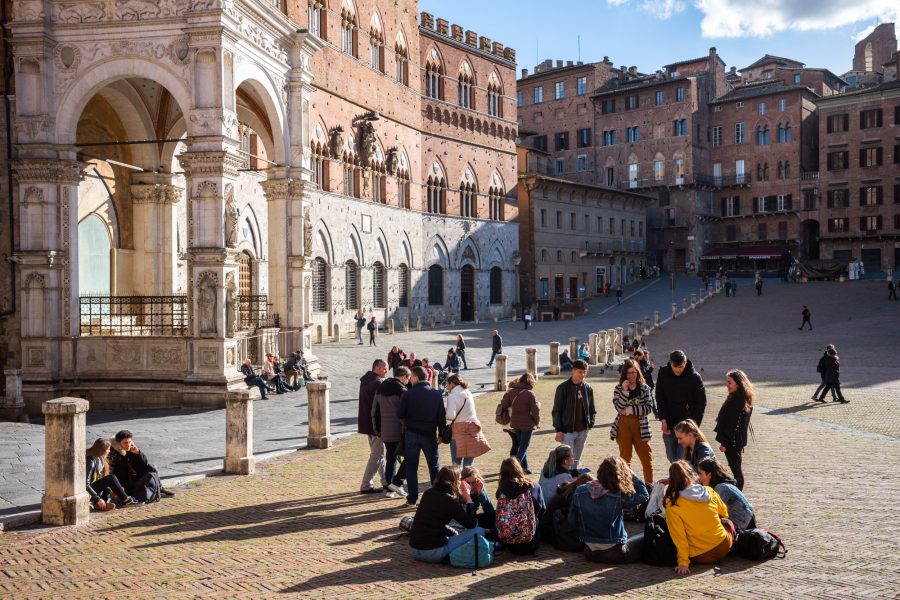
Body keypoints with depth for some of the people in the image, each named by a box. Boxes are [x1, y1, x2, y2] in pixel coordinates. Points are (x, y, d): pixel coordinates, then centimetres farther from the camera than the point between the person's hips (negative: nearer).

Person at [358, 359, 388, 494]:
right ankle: (366, 486, 2)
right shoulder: (377, 383, -20)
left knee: (378, 452, 18)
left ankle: (386, 481, 28)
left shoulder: (365, 380, 11)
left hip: (366, 421, 10)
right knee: (376, 455, -1)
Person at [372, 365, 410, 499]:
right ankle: (397, 482, -3)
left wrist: (378, 430, 19)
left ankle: (389, 488, 16)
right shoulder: (401, 390, -13)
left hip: (385, 431, 7)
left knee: (390, 459, 15)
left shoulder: (380, 388, 9)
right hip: (399, 431, -7)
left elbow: (374, 411, 13)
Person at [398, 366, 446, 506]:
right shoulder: (436, 394, -3)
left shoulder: (407, 394, -9)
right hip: (429, 435, 1)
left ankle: (412, 497, 9)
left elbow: (400, 415, -4)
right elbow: (441, 417, -2)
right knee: (434, 467, 12)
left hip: (411, 435, -1)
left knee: (411, 467, 9)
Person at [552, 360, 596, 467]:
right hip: (568, 431, -5)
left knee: (576, 460, 13)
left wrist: (591, 423, 4)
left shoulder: (587, 388, 7)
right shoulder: (563, 388, -8)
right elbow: (556, 411, -6)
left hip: (583, 430, 5)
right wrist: (558, 430, -11)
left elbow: (592, 409, 16)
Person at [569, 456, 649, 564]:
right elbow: (644, 495, -6)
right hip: (614, 554, -5)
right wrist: (630, 473, -4)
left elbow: (572, 520, 0)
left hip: (590, 553, 5)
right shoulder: (618, 496, -19)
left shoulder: (579, 491, -8)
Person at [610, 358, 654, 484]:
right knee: (625, 457, 8)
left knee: (647, 457, 0)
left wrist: (631, 410, -13)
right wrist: (625, 391, -21)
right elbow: (619, 407, -11)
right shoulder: (619, 389, 1)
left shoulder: (645, 388, 3)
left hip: (640, 426, 0)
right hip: (623, 426, 0)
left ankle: (650, 484, 11)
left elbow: (649, 408, -5)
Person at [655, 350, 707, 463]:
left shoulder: (694, 377, -11)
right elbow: (660, 399, 3)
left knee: (682, 457, -8)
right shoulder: (663, 374, -3)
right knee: (671, 456, 10)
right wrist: (663, 419, -7)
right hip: (668, 423, 3)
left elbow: (701, 402, -5)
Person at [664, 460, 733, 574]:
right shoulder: (709, 491, -5)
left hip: (701, 557, -4)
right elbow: (725, 514, 13)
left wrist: (683, 562, -8)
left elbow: (678, 535, -14)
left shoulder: (672, 502, -15)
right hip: (724, 548, 4)